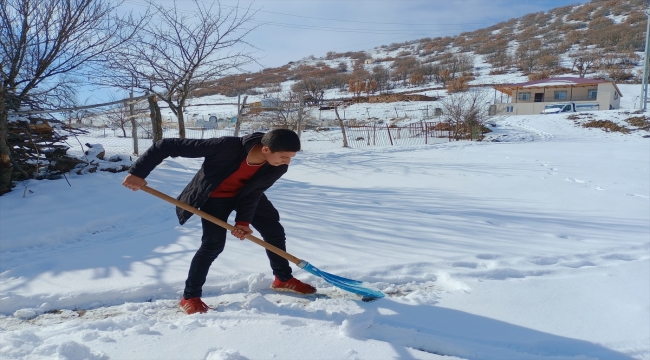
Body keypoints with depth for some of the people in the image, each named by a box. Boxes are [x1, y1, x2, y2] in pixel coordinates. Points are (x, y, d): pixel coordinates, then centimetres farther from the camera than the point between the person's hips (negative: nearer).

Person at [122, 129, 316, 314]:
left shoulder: (278, 167, -29)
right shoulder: (227, 146, -43)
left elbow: (253, 193, -16)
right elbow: (167, 145, -37)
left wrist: (243, 221, -26)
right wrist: (138, 172, -35)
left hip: (247, 194, 5)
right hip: (215, 196, -5)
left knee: (274, 230, 7)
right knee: (213, 244, -15)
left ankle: (284, 279, 29)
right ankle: (190, 297, 4)